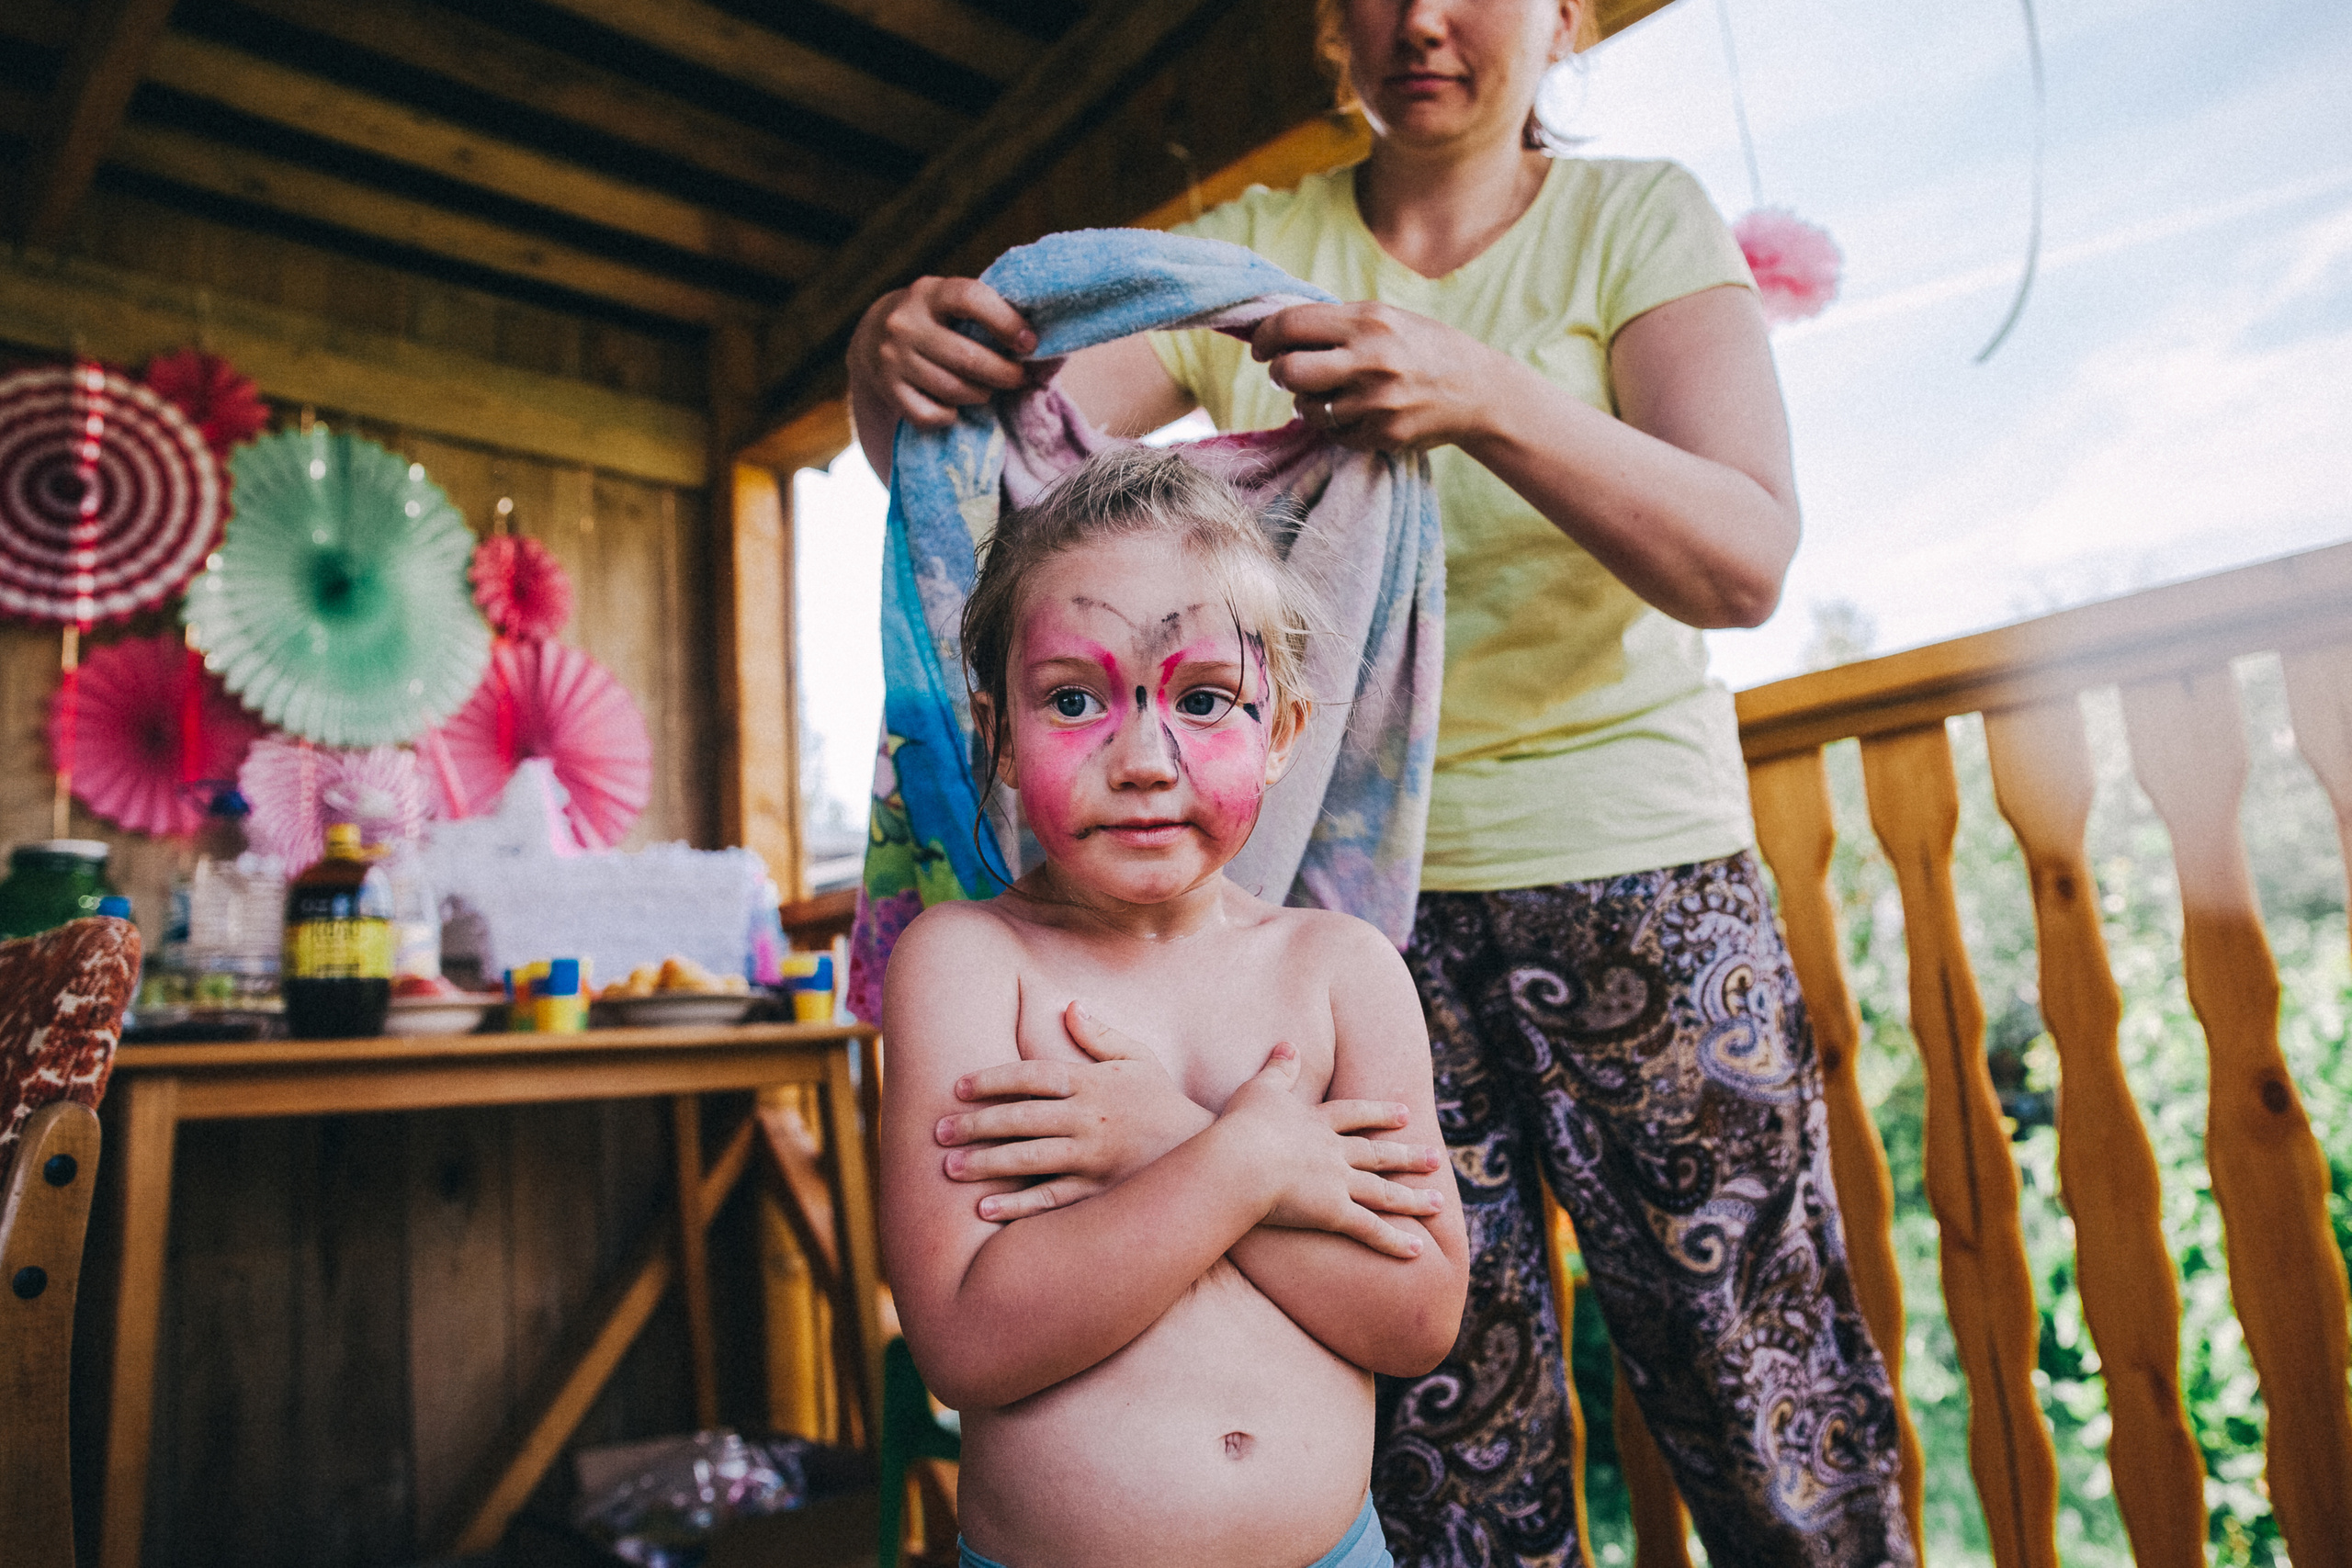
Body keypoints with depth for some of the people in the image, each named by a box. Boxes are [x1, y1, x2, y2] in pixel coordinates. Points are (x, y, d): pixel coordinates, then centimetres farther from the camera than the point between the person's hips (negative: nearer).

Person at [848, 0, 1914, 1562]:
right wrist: (900, 358, -26)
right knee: (1448, 1439, 6)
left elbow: (1747, 558, -12)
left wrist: (1483, 396, -27)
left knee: (1769, 1410, 2)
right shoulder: (1247, 251, 7)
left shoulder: (1639, 219, 2)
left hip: (1630, 871, 0)